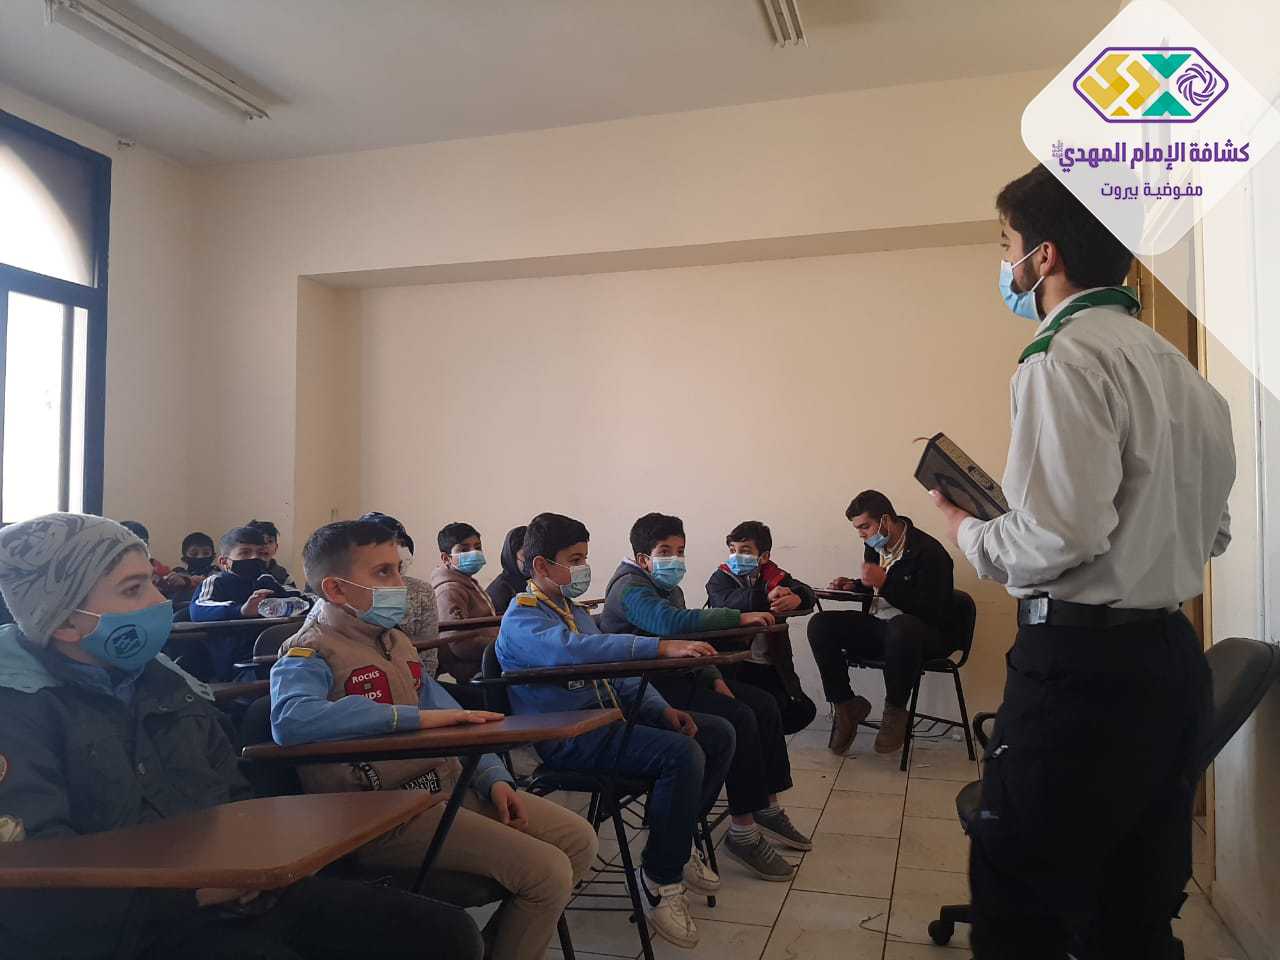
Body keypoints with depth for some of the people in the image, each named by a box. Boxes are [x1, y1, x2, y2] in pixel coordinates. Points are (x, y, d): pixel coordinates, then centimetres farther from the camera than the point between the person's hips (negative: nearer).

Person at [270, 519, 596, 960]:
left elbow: (452, 721, 17)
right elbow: (291, 719, -32)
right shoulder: (310, 654, -10)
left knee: (579, 839, 8)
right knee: (547, 872, -17)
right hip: (386, 815, -9)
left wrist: (493, 777, 0)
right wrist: (417, 717, -31)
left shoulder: (395, 641, 17)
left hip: (449, 786, 9)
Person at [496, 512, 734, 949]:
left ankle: (675, 842, 17)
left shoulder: (575, 610, 19)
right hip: (568, 737, -9)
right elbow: (572, 650, -33)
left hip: (611, 715, 9)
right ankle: (658, 877, -9)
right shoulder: (522, 619, -11)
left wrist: (662, 710, 5)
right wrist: (661, 647, -38)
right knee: (683, 755, -27)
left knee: (718, 734, 3)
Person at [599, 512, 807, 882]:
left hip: (679, 677, 10)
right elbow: (674, 623, -34)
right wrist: (739, 618, -28)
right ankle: (742, 831, -14)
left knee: (765, 705, 2)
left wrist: (714, 678, 1)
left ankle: (767, 809, 11)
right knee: (740, 719, -24)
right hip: (649, 688, -10)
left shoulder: (669, 587, 17)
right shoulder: (630, 588, -16)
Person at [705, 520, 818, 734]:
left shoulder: (776, 577, 12)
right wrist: (766, 597, -34)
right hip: (734, 666, -4)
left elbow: (807, 593, -5)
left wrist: (796, 598, -31)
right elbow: (725, 601, -21)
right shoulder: (721, 578, 2)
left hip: (771, 666, 4)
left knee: (803, 711, -7)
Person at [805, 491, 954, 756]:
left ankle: (895, 710, -19)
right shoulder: (875, 546, 7)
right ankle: (845, 704, -4)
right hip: (880, 627, 7)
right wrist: (853, 585, 6)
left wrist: (885, 582, -25)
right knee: (820, 625, -13)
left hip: (924, 632, -7)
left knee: (901, 628, -42)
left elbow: (931, 612, -22)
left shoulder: (929, 551, -15)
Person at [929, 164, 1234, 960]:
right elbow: (1211, 531, 17)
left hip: (1083, 663, -9)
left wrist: (970, 530, -4)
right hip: (1170, 656, 9)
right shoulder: (1175, 364, 15)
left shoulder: (1068, 357, -13)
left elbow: (1058, 538, -21)